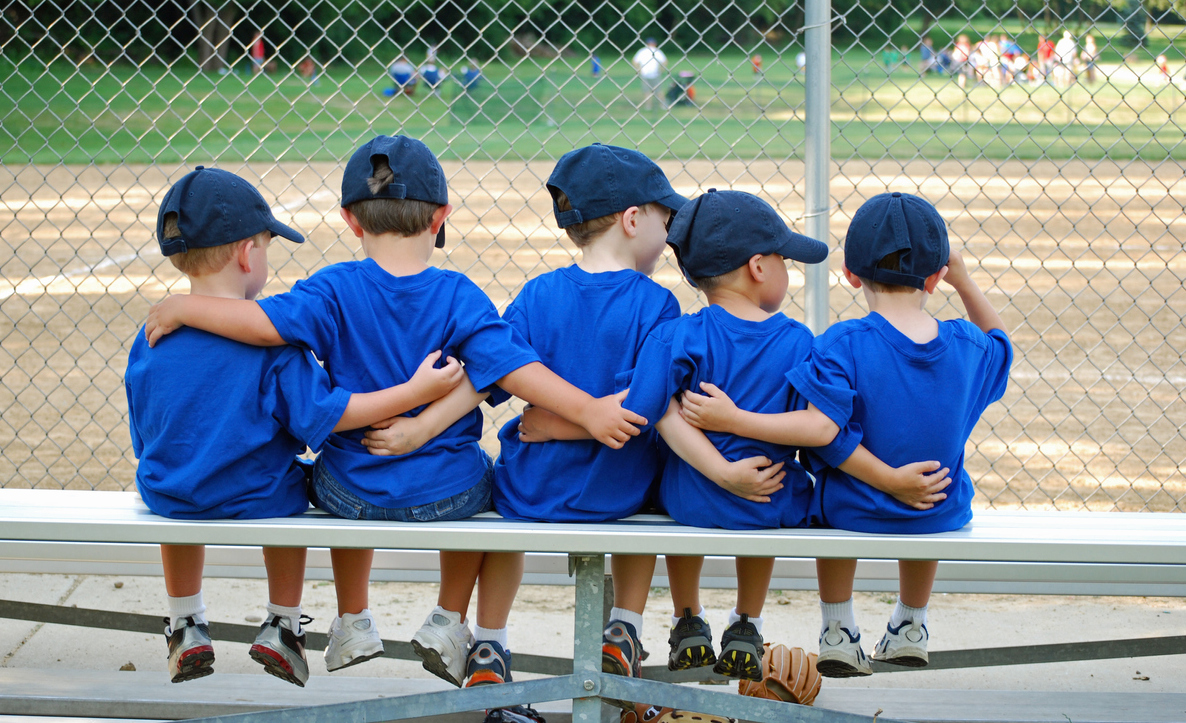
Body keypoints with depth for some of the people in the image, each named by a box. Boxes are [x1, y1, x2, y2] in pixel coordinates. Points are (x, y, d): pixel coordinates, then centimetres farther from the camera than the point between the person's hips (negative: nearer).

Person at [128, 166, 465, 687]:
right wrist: (415, 391, -19)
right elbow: (323, 414, -20)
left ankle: (186, 629, 44)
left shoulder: (151, 339, -8)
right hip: (258, 500, -2)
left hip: (173, 500, 3)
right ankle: (282, 628, 37)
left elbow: (144, 438, 1)